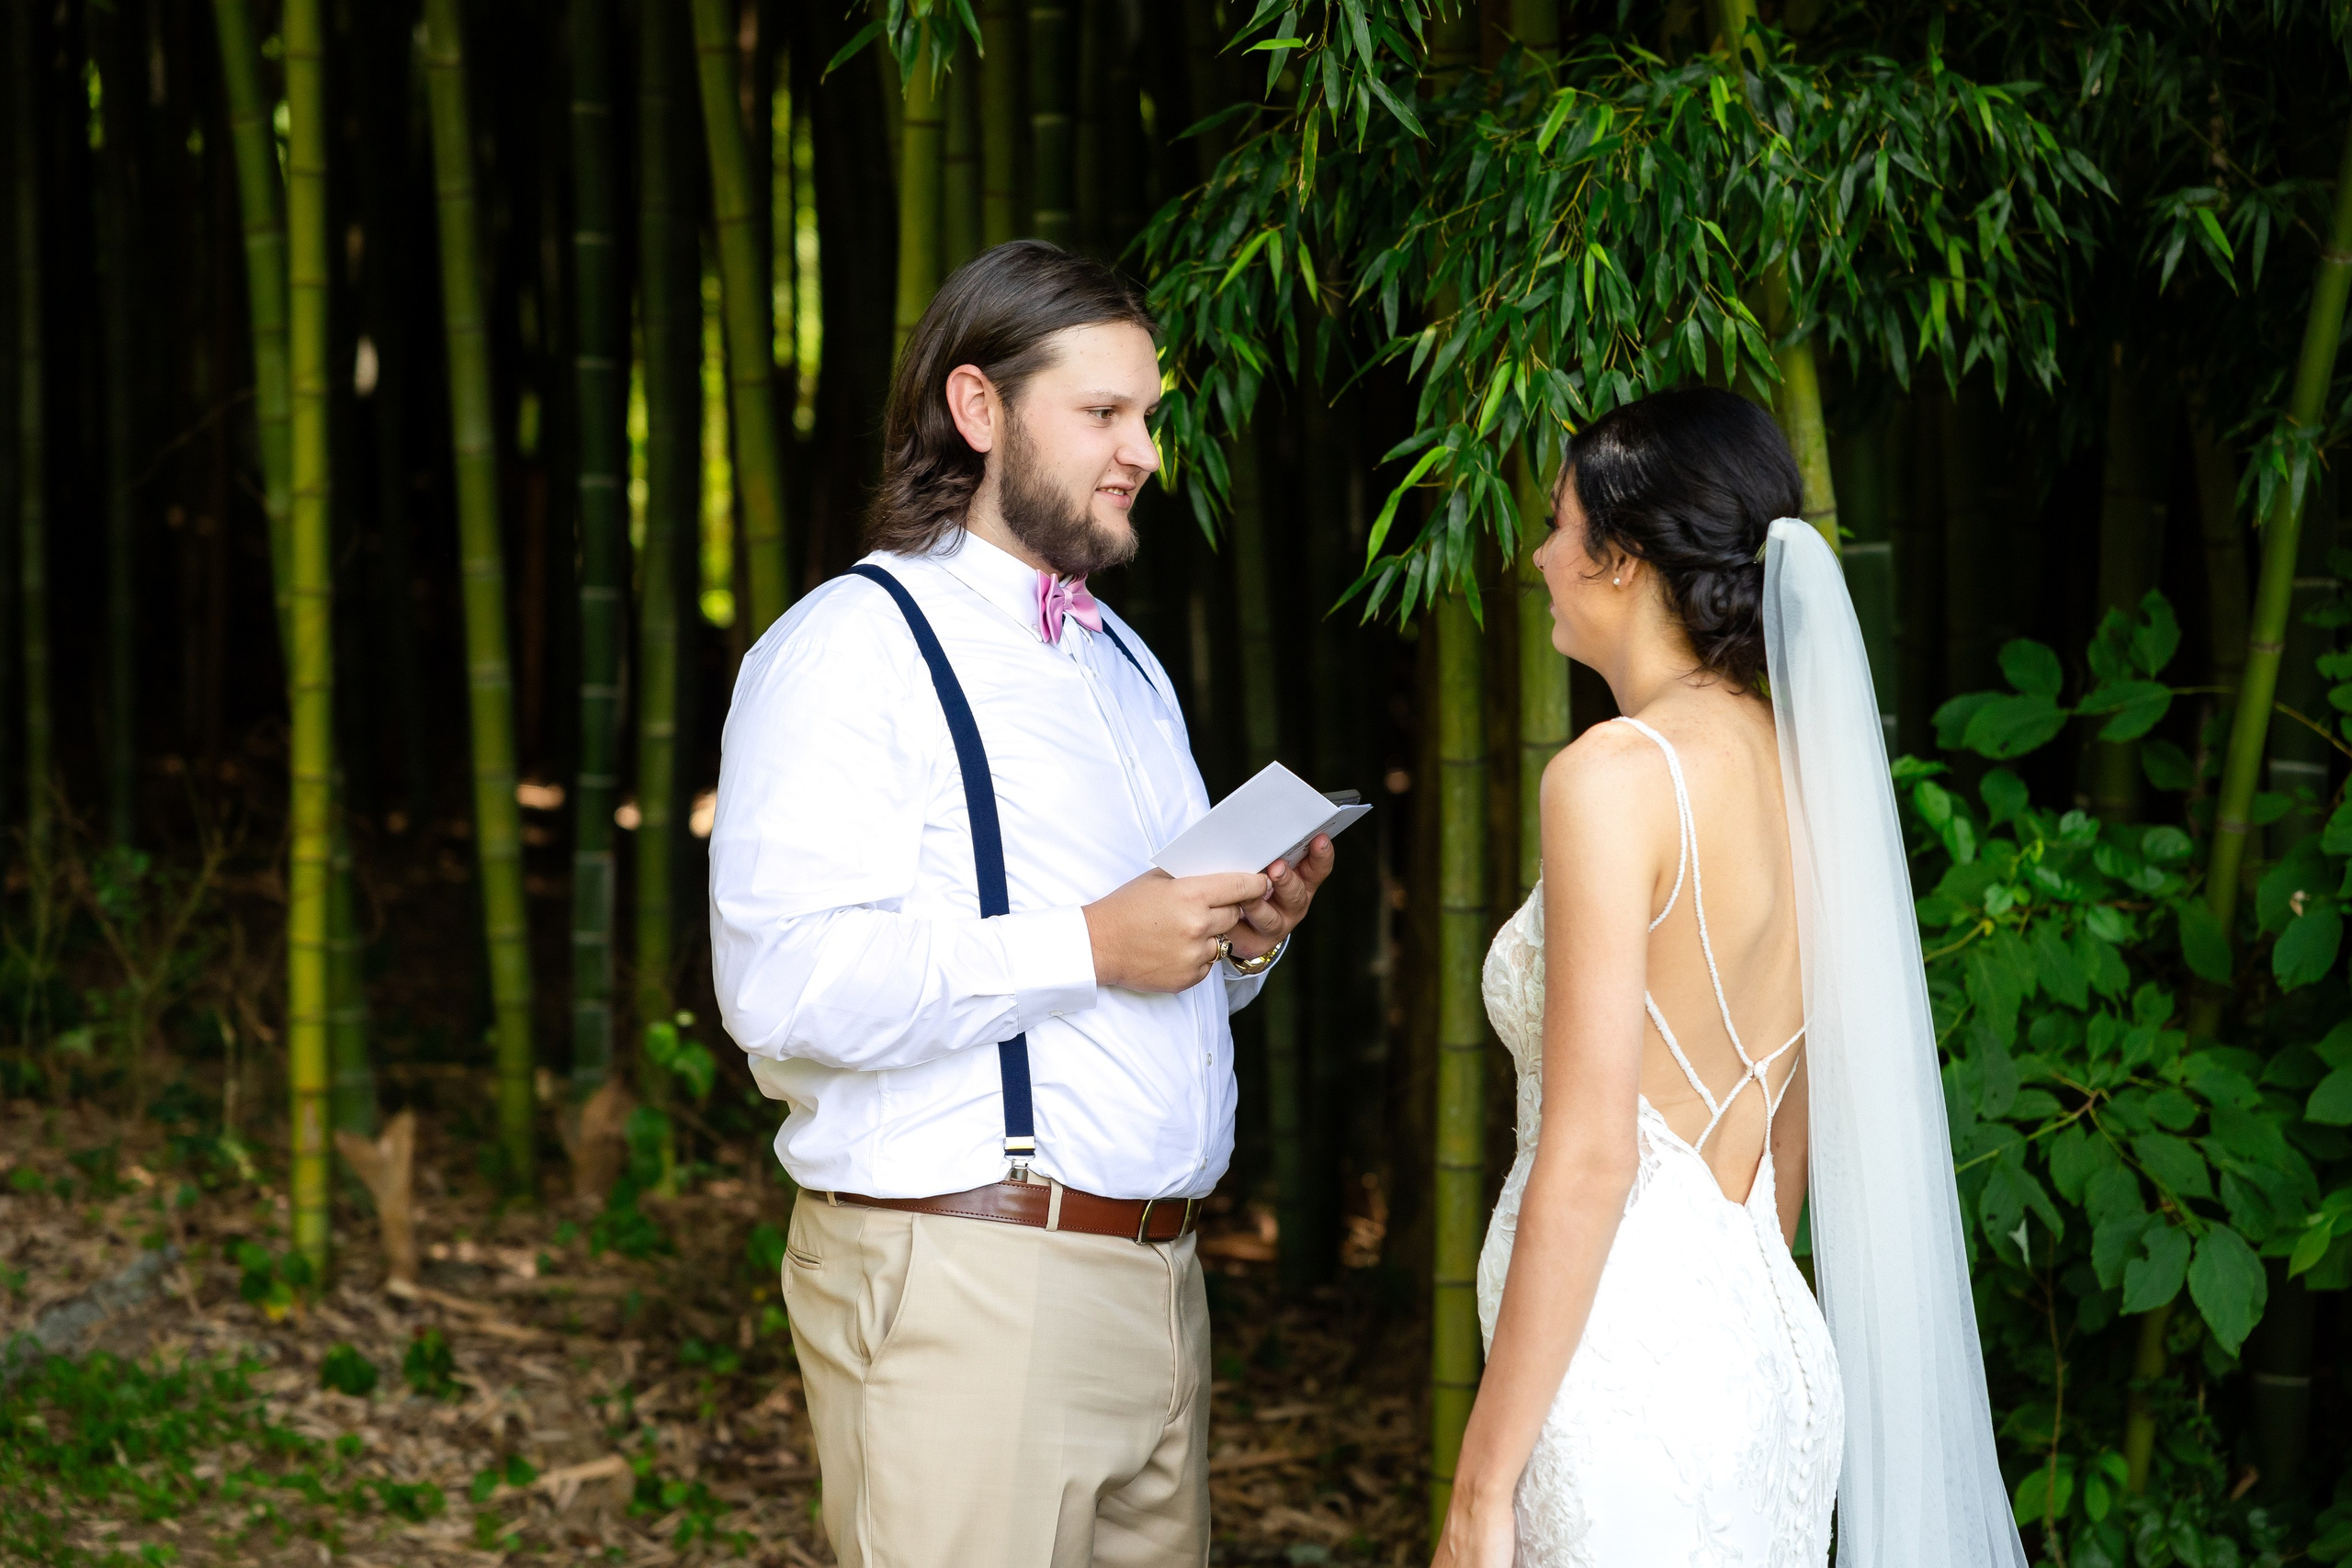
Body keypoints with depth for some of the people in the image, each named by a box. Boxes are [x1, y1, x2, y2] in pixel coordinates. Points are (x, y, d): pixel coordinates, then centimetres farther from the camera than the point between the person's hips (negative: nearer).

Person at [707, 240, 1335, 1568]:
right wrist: (1089, 947, -20)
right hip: (963, 1288, -8)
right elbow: (785, 982, -20)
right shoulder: (853, 648, -6)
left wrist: (1245, 939, 7)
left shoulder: (1126, 663, 23)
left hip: (1157, 1279, 8)